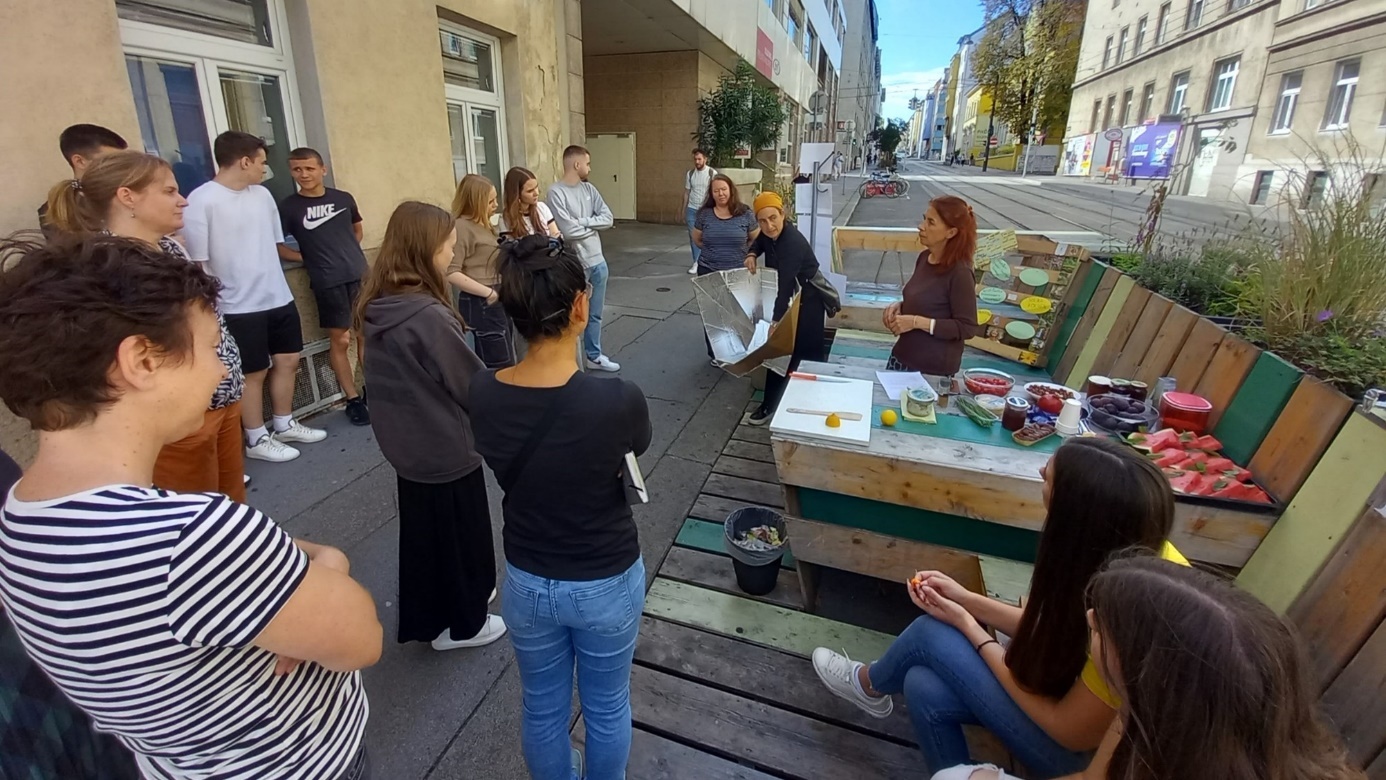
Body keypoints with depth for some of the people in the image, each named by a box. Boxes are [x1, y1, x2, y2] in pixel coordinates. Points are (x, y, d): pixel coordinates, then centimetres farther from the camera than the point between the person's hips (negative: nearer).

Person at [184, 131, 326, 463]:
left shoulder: (262, 195, 6)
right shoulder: (201, 201, -14)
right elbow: (196, 263, -13)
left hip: (279, 298, 7)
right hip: (239, 307, -7)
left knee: (287, 360, 15)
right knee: (253, 373, 5)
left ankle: (285, 425, 32)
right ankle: (257, 440, 21)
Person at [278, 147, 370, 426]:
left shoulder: (344, 198, 5)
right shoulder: (288, 206, -2)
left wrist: (349, 253, 10)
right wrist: (307, 258, -5)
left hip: (361, 275, 3)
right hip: (328, 282, -3)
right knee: (340, 340, 2)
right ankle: (353, 400, 12)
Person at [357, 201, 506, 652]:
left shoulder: (376, 308, -2)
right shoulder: (428, 317, -28)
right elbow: (471, 385, -19)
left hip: (405, 442, 8)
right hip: (445, 449, -8)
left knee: (423, 527, 24)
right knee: (456, 532, 12)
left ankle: (429, 614, 45)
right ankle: (461, 624, 33)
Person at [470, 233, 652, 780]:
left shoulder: (482, 396, -18)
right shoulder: (619, 401, -29)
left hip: (527, 583, 3)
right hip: (607, 584, -2)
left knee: (542, 708, 28)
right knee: (607, 708, 26)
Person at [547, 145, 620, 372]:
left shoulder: (589, 189, 8)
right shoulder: (556, 192, -14)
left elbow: (608, 219, 0)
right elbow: (568, 231, -22)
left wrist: (583, 222, -13)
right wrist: (593, 225, -5)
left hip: (597, 261, 7)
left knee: (595, 314, 18)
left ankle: (594, 356, 32)